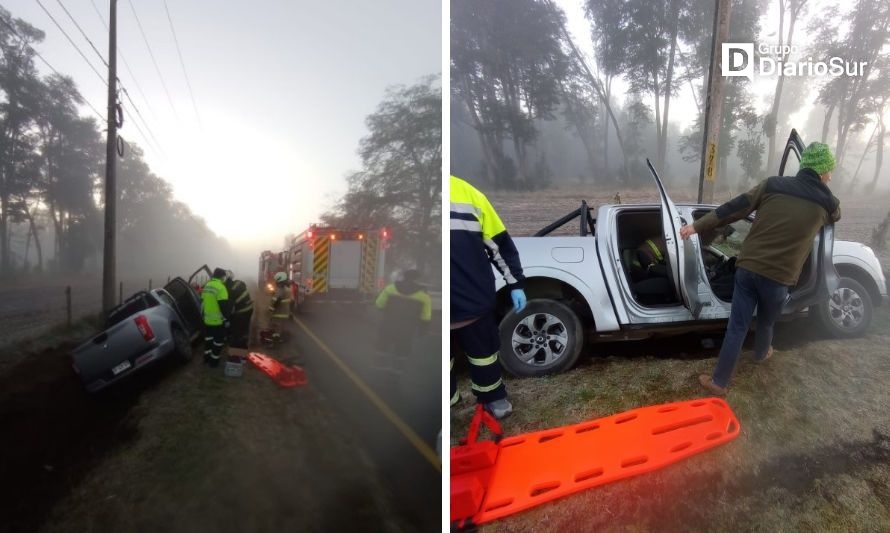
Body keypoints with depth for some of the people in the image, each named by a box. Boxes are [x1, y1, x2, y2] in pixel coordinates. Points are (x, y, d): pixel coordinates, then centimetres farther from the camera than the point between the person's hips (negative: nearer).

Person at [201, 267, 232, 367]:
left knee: (208, 338, 21)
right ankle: (214, 361, 11)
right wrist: (227, 319, -15)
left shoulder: (206, 286, 8)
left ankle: (207, 358, 32)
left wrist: (203, 315, 27)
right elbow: (224, 306, -21)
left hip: (207, 319, 8)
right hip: (218, 320, -8)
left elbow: (202, 302, 17)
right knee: (218, 341, 5)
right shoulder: (220, 287, -19)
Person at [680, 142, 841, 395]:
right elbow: (835, 216, 28)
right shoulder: (827, 202, 3)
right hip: (778, 277, -1)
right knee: (766, 322, 28)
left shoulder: (772, 185, 2)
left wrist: (697, 226, 2)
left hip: (748, 268, 1)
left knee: (736, 327, 6)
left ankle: (719, 381, 10)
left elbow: (734, 208, -2)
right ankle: (761, 353, 56)